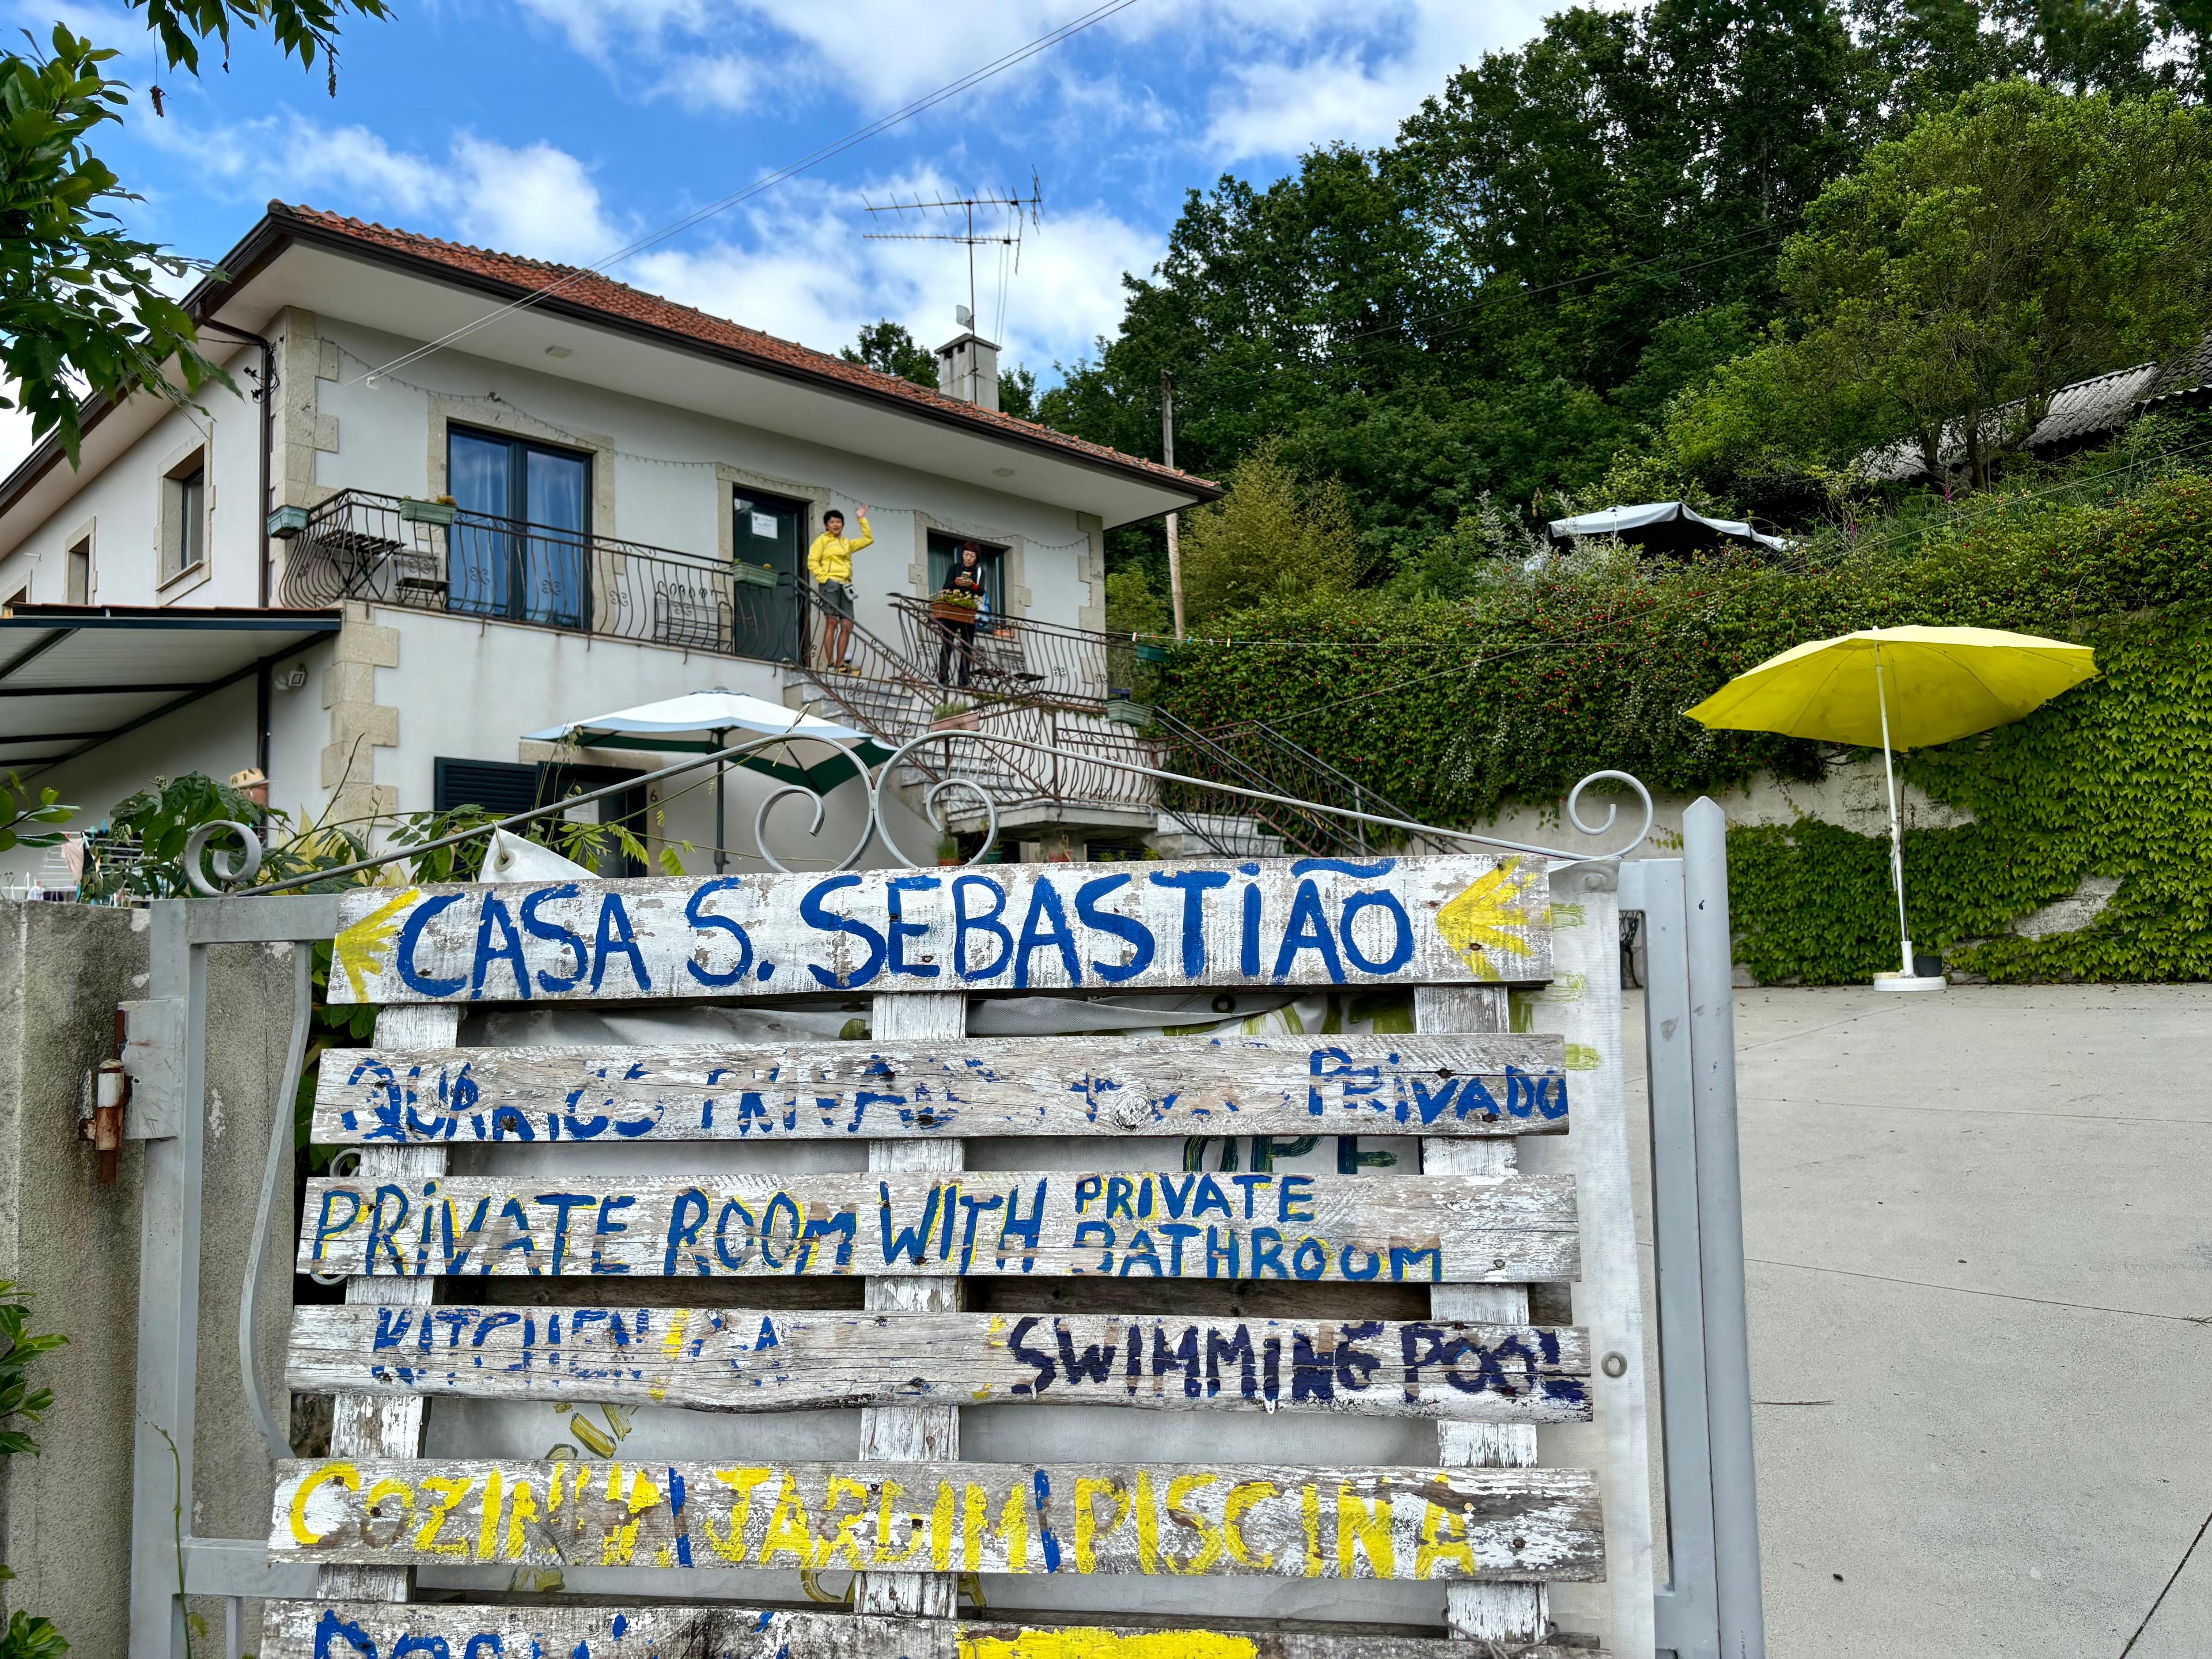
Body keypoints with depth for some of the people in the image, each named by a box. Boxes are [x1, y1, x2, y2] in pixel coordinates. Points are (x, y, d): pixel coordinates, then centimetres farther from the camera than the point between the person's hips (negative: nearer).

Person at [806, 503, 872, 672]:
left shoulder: (847, 543, 25)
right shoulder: (822, 540, 9)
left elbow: (868, 539, 26)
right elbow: (812, 562, 0)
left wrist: (862, 519, 20)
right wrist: (825, 578, -12)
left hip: (845, 586, 6)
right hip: (830, 583, -6)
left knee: (847, 625, -3)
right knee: (832, 622, -14)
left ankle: (840, 664, -1)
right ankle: (830, 664, -17)